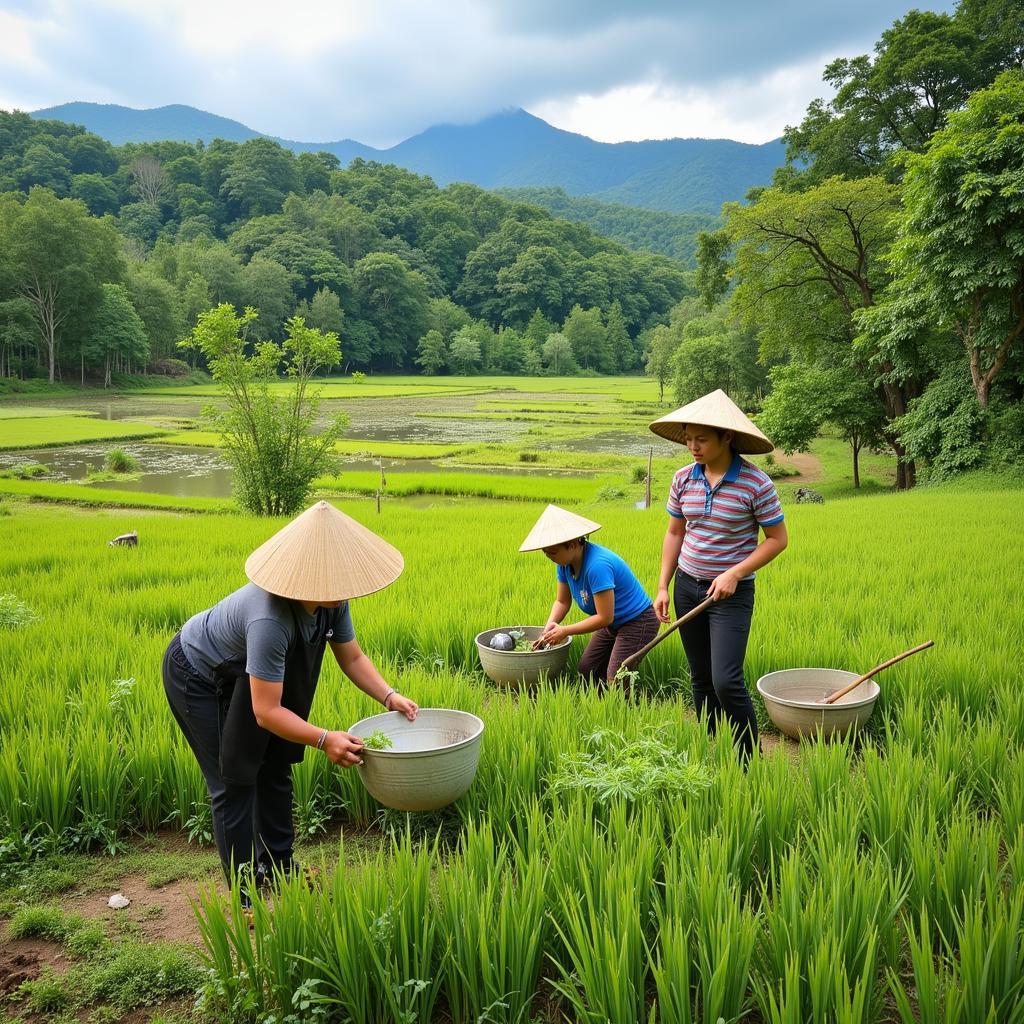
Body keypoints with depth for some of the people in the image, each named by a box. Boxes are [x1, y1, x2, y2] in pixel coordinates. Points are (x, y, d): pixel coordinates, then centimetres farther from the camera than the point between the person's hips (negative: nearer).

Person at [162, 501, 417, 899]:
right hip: (196, 676, -8)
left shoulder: (331, 601, -21)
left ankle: (277, 866, 30)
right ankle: (246, 894, 9)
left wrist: (388, 696, -20)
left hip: (239, 674, 8)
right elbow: (266, 711, -41)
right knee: (235, 782, -5)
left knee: (275, 768, 13)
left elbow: (352, 658, -8)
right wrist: (324, 739, -45)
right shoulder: (270, 620, -44)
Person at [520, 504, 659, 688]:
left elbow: (605, 617, -29)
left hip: (637, 623, -9)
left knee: (615, 681, -13)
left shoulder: (597, 565, -34)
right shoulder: (565, 563, -7)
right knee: (585, 669, 7)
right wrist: (550, 626, -16)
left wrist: (565, 631, -23)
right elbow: (562, 601, 3)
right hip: (613, 624, 9)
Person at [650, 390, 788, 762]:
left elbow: (777, 539, -8)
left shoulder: (756, 484, -14)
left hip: (731, 593, -5)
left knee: (726, 681, -11)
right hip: (688, 587, 5)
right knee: (701, 679, 12)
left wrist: (735, 573, -17)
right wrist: (662, 587, 4)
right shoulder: (683, 479, 0)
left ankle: (750, 761, 6)